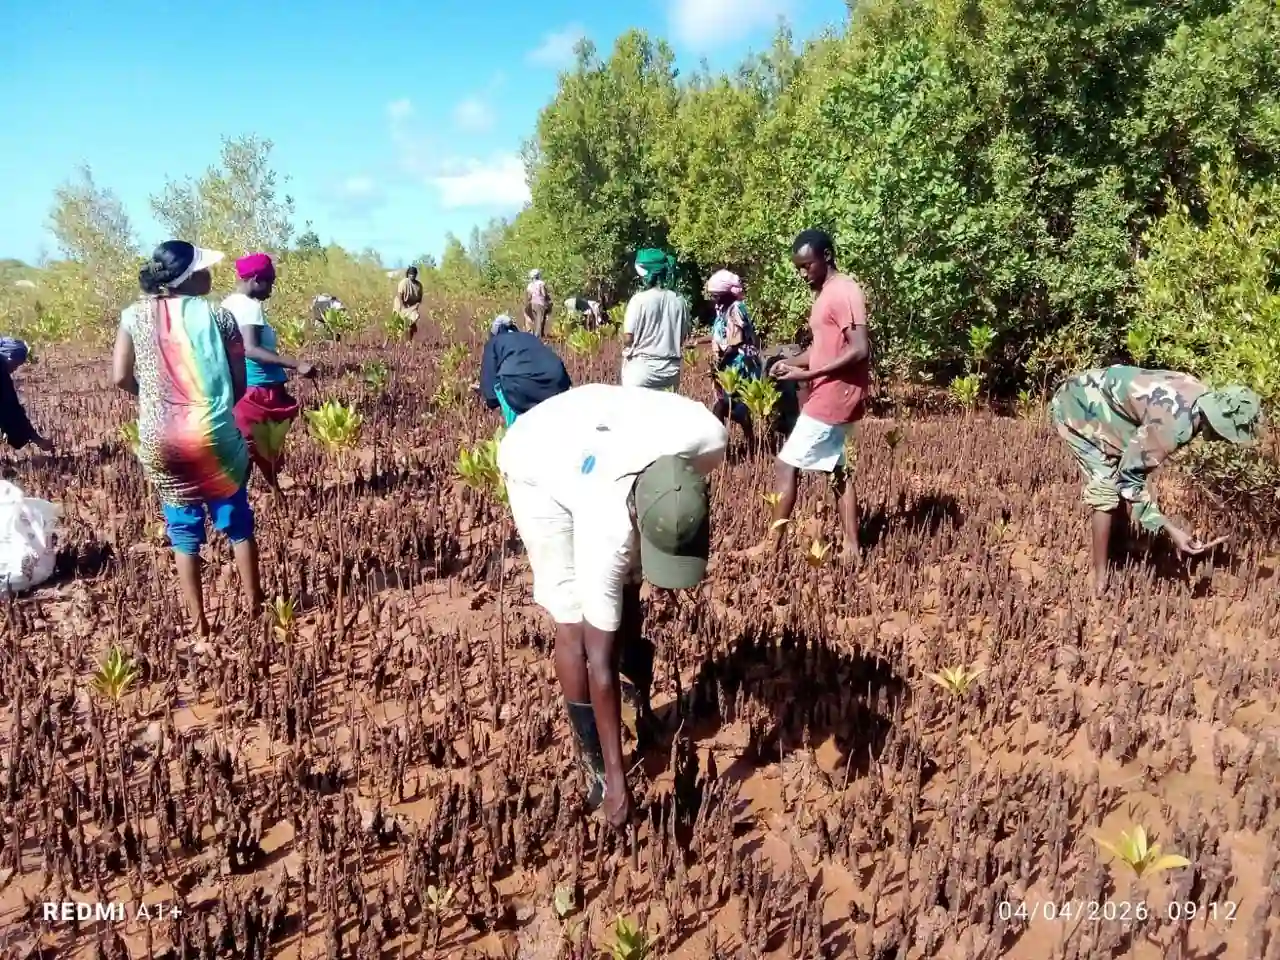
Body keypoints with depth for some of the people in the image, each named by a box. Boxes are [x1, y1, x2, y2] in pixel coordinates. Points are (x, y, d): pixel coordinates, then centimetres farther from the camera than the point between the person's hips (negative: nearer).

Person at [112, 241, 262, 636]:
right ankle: (256, 607, 25)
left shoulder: (134, 316, 0)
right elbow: (240, 383, -5)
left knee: (184, 531, 14)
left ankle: (199, 623, 20)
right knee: (237, 522, 16)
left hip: (161, 441, 2)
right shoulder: (217, 315, -7)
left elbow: (121, 378, -1)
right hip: (214, 437, -2)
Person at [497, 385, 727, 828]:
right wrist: (615, 777, -31)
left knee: (627, 593, 8)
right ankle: (596, 766, 5)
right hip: (538, 464, -5)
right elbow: (599, 660, -35)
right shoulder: (609, 524, -44)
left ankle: (641, 708, 30)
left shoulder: (710, 439, -35)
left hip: (593, 455, 5)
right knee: (575, 621, -10)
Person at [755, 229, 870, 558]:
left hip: (834, 396, -10)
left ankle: (771, 545, 2)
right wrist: (791, 362, 2)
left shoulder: (843, 291, -17)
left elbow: (860, 350, -24)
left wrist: (807, 374, -24)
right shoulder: (826, 293, 14)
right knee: (837, 471, 13)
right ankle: (851, 548, 19)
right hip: (830, 396, 10)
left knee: (787, 465, -6)